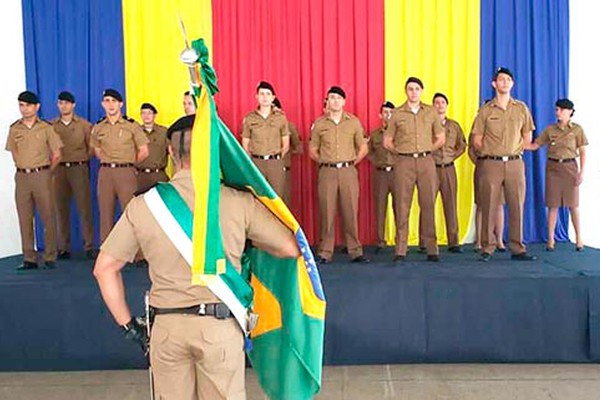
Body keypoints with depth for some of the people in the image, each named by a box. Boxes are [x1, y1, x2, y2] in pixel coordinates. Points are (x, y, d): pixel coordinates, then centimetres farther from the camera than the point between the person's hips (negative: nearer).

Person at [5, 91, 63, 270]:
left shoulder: (46, 128, 0)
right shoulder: (14, 129, 9)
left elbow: (56, 155, 3)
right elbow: (14, 153, 19)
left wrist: (44, 172, 6)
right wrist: (25, 168, 14)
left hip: (41, 176, -3)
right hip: (21, 176, 3)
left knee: (48, 218, -2)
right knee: (25, 219, 4)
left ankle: (50, 258, 5)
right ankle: (29, 259, 11)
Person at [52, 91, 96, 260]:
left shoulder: (84, 124, 5)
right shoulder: (51, 125, 8)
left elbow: (92, 146, 7)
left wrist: (82, 159, 3)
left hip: (79, 168, -2)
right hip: (59, 170, 2)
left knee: (84, 208, -3)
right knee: (61, 208, 4)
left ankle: (89, 247, 2)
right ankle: (63, 247, 12)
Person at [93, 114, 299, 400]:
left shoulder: (142, 206, -3)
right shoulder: (239, 203, -10)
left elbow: (104, 268, 2)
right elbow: (291, 248, -2)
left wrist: (127, 324, 9)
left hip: (166, 326, 2)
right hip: (220, 324, -1)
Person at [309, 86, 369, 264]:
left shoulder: (354, 122, 8)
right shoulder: (319, 124, 7)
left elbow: (363, 148, 13)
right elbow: (312, 150, 13)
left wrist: (352, 162, 7)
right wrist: (325, 162, 6)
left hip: (348, 171, 0)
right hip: (327, 172, 0)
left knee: (350, 211, -1)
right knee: (327, 212, 0)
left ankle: (355, 251, 6)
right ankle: (325, 253, 6)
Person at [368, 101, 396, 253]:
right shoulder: (374, 135, 10)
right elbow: (368, 152, 21)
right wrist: (377, 162, 8)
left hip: (397, 172, -2)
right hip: (380, 173, 2)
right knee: (379, 207, 4)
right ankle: (380, 241, 11)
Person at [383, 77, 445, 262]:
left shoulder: (431, 112, 10)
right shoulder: (397, 114, 6)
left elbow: (441, 138, 15)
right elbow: (387, 141, 9)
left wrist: (425, 150, 8)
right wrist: (402, 152, 4)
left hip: (426, 162, 1)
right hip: (404, 163, -1)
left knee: (428, 204, 1)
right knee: (402, 206, -2)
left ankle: (431, 248, 7)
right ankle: (400, 250, 3)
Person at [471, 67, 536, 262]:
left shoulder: (521, 108, 11)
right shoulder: (486, 109, 5)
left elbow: (527, 137, 16)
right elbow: (477, 140, 6)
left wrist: (514, 151, 8)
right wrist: (490, 152, 3)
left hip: (515, 163, 2)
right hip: (491, 164, -2)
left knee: (517, 206, 1)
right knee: (489, 207, -1)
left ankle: (518, 249, 8)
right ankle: (487, 249, 6)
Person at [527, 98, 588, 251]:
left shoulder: (577, 129, 1)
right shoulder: (550, 129, 7)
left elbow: (582, 152, 1)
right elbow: (535, 145, 5)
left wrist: (582, 172, -5)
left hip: (570, 167, -1)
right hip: (553, 167, 2)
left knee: (573, 205, 2)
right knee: (553, 205, 3)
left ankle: (579, 239, 13)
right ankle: (550, 240, 7)